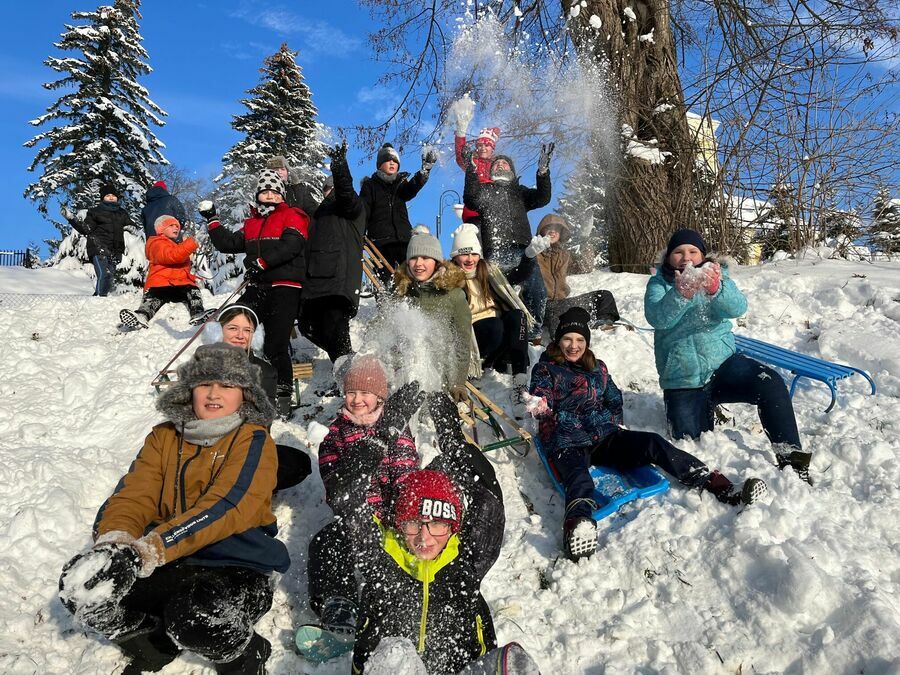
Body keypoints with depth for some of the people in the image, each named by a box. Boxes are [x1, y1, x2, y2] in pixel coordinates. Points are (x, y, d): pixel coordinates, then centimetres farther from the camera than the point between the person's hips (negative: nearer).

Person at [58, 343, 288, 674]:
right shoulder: (165, 436, 10)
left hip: (235, 567, -5)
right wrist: (115, 544, -26)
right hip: (171, 565, 5)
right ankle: (153, 648, 13)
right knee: (81, 587, -15)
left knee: (197, 619, -34)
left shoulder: (254, 440, -6)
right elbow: (133, 496, -2)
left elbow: (224, 508, -21)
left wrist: (143, 551, -32)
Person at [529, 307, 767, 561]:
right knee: (579, 477, -39)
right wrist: (540, 407, -31)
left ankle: (724, 489, -30)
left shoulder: (597, 367, 23)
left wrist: (613, 423, 10)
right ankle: (577, 524, -74)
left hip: (605, 437, 4)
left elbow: (614, 399, 29)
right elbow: (541, 396, -7)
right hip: (567, 445, -4)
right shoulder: (545, 369, 9)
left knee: (653, 443, -22)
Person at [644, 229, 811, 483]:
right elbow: (657, 318, -22)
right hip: (682, 379, -1)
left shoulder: (716, 275, 3)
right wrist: (681, 294, -42)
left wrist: (716, 289, -40)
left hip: (723, 363, 1)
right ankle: (706, 408, 22)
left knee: (771, 384, -26)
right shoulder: (659, 284, 0)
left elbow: (738, 308, -18)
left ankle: (790, 456, -16)